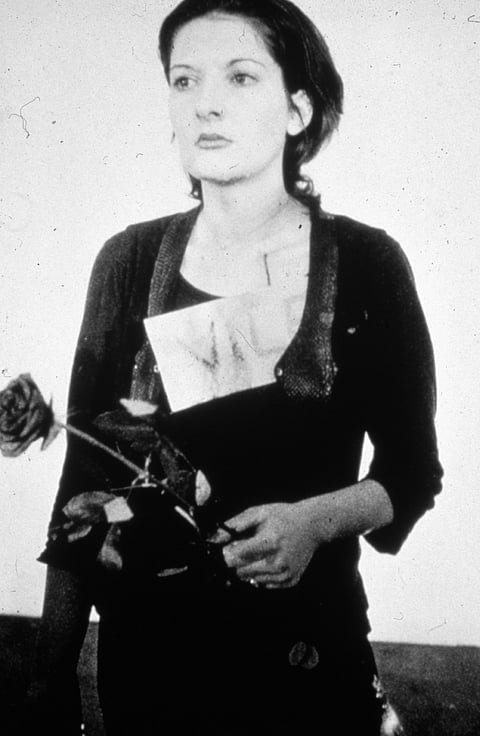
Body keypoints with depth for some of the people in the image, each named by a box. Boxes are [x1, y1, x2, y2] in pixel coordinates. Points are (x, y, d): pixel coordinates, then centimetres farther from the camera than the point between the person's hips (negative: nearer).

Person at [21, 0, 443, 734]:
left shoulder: (367, 262, -10)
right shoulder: (129, 261, -5)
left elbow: (412, 471, -1)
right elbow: (85, 475, -1)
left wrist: (317, 520, -21)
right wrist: (54, 670, -3)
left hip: (307, 651, -1)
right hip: (144, 646, 2)